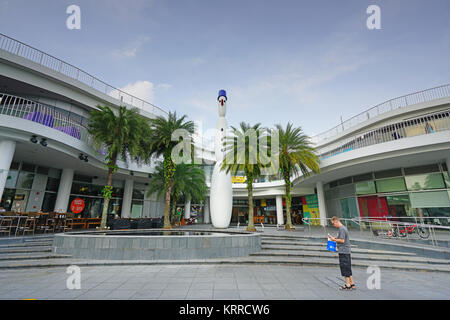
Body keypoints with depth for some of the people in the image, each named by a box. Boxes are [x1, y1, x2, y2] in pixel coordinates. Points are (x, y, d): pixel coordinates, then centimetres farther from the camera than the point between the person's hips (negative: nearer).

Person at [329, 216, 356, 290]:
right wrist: (336, 238, 11)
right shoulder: (343, 228, 14)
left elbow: (342, 241, -20)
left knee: (345, 268, -1)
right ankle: (352, 284, 23)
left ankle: (348, 285, 6)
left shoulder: (342, 229, -17)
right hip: (347, 251, 10)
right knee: (348, 268, 16)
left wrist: (334, 239, -10)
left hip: (343, 251, -10)